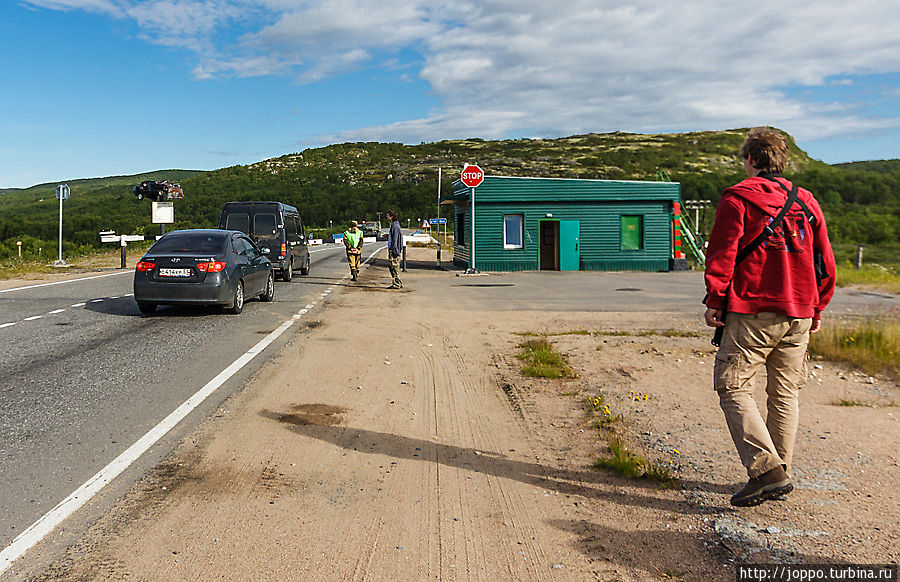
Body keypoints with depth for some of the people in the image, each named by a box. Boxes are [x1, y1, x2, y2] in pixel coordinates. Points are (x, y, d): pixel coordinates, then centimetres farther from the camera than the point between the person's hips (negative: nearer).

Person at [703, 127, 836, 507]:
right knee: (785, 394, 14)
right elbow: (825, 261, 16)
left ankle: (766, 470, -15)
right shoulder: (806, 202, 14)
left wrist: (715, 301, -3)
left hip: (752, 312, -6)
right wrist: (817, 308, 23)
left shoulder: (737, 198, -3)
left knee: (732, 387, -3)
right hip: (798, 316, 6)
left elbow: (721, 254, -9)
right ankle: (780, 475, 20)